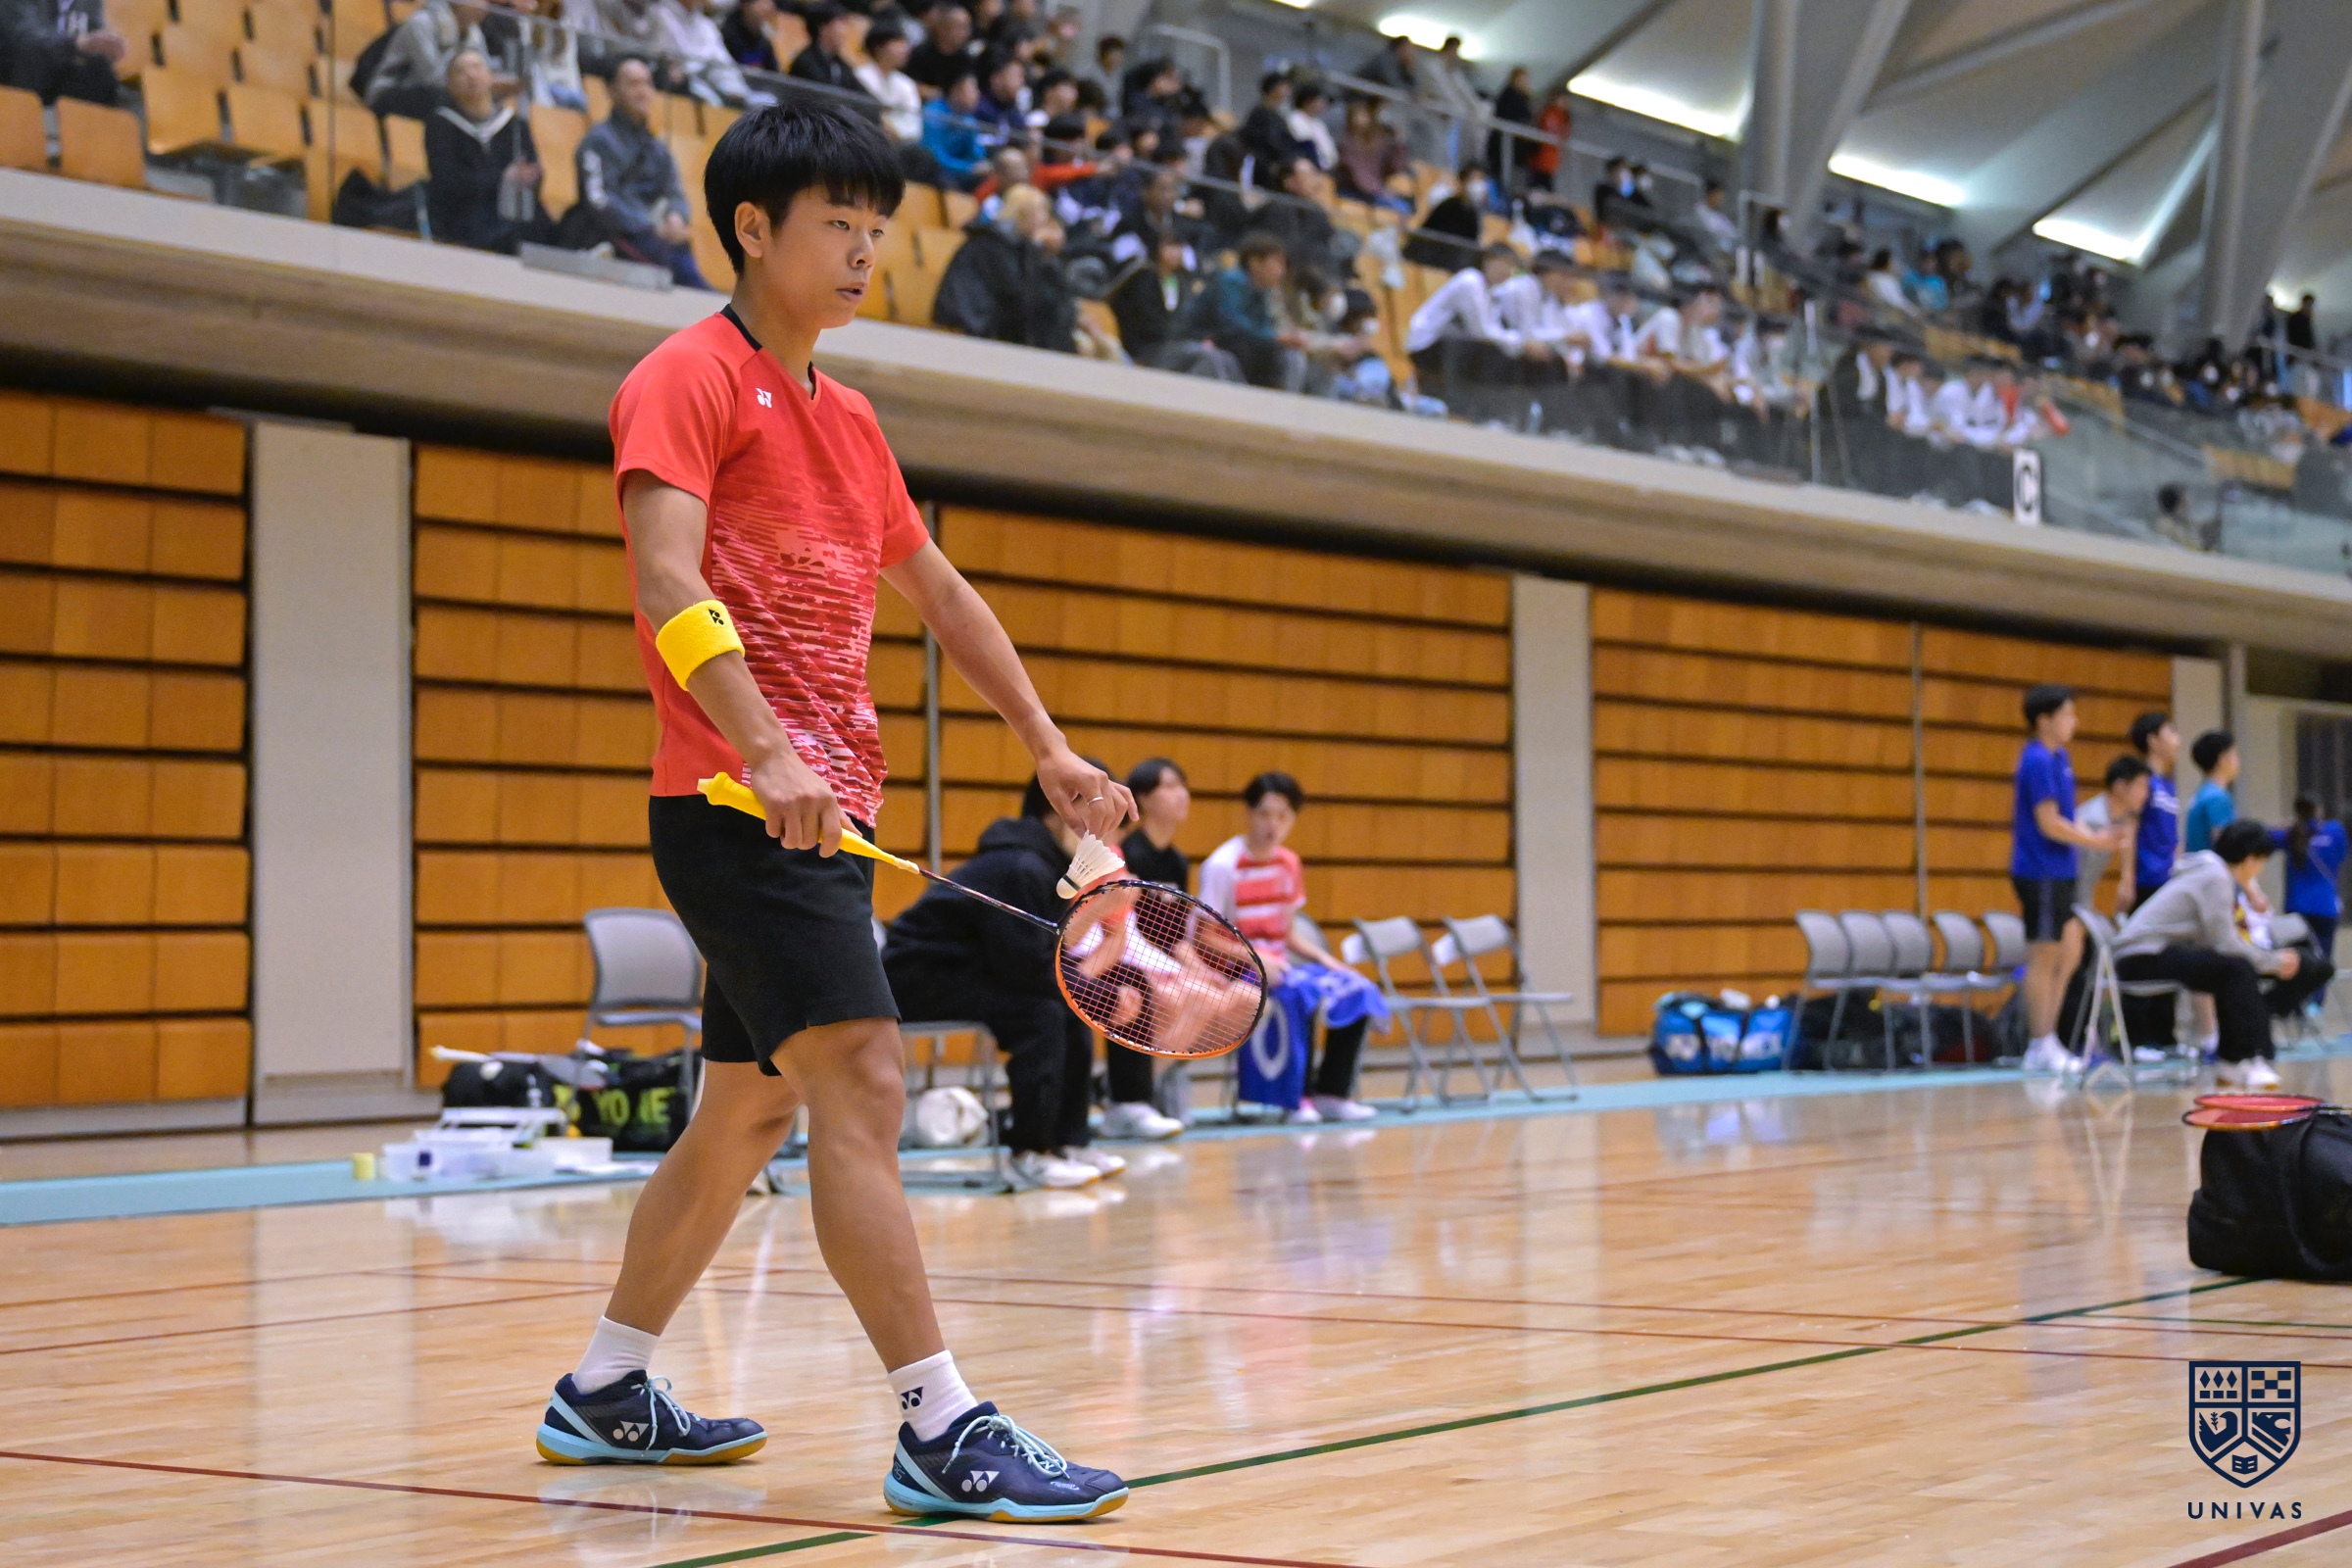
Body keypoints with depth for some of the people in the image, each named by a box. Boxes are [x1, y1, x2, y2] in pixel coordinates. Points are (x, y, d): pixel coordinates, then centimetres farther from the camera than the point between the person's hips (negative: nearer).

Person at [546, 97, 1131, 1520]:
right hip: (736, 805, -9)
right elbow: (666, 577, -19)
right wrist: (764, 752, -31)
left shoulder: (849, 422, 20)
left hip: (826, 814, 9)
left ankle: (605, 1394, 26)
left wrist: (1050, 749, 24)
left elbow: (938, 592, 28)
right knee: (863, 1081, -17)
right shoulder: (690, 379, -6)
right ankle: (943, 1433, -19)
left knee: (751, 1111, 14)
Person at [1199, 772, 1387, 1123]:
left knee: (1356, 991, -11)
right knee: (1300, 993, -35)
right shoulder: (1223, 866, -11)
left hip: (1278, 965, 7)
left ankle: (1331, 1092, -5)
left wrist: (1322, 958, 0)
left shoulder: (1289, 863, 10)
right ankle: (1296, 1098, -22)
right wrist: (1255, 958, -25)